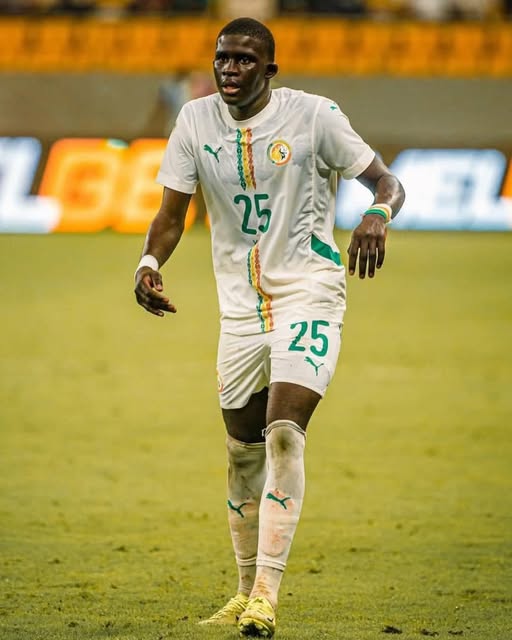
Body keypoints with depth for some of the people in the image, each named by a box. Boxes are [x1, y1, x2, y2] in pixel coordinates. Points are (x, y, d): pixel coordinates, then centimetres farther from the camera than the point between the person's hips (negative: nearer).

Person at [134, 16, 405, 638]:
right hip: (240, 301, 5)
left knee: (284, 431, -20)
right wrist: (149, 263, -15)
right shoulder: (196, 120, 1)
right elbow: (171, 213, 5)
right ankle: (247, 589, 26)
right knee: (243, 448, 11)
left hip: (308, 291, -4)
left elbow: (385, 182, -6)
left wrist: (378, 214, -29)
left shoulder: (312, 115, -9)